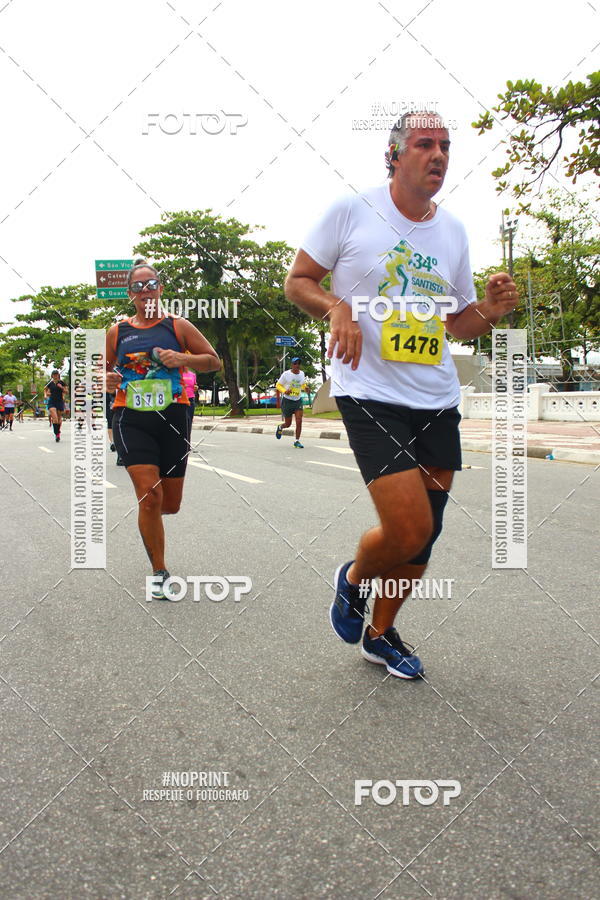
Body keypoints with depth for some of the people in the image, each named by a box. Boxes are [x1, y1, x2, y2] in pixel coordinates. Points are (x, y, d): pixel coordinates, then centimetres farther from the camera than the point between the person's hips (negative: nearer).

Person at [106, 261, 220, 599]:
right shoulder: (117, 332, 8)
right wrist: (107, 380, -6)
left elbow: (214, 361, 6)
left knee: (170, 505, 7)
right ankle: (159, 572, 1)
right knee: (149, 495, -16)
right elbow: (104, 370, 19)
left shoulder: (178, 326, 5)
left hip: (172, 418, 1)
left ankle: (148, 511, 46)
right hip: (131, 420, -1)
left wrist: (183, 359, -12)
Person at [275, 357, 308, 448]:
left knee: (299, 421, -12)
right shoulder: (286, 374, -10)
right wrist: (284, 391, -22)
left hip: (298, 400, 3)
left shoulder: (302, 374, 3)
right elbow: (278, 385, -3)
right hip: (287, 400, -3)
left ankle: (297, 441, -1)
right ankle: (280, 427, 42)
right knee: (288, 424, 6)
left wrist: (305, 387, -3)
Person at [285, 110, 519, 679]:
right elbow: (297, 281, 3)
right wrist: (336, 307, -17)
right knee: (409, 530, -16)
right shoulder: (351, 211, -3)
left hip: (437, 401, 6)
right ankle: (352, 578, 20)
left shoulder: (453, 231, 12)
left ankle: (380, 634, 33)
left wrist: (491, 311, -3)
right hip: (370, 394, -6)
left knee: (422, 535, 9)